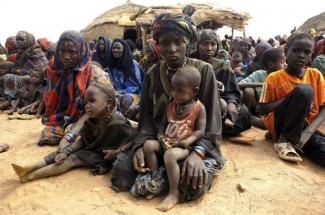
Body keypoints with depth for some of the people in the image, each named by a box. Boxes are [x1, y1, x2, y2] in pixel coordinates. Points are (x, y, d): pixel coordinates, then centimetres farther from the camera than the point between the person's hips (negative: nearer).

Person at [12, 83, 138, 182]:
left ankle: (31, 176, -20)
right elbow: (82, 140, 0)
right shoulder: (91, 122, -3)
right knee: (62, 152, -5)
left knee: (73, 158, -20)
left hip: (103, 155, -8)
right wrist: (66, 151, -15)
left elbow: (135, 139, -23)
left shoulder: (117, 124, -26)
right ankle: (28, 168, -14)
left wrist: (116, 152, -28)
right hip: (90, 149, 8)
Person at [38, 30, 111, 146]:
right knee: (48, 134, -18)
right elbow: (50, 102, 9)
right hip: (62, 120, 6)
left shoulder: (95, 74, -16)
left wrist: (69, 136, -27)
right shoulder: (55, 70, -1)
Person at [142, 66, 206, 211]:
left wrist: (182, 143, -22)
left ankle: (174, 193, -17)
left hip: (184, 147, -6)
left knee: (170, 155, -34)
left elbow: (200, 132, -13)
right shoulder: (171, 106, 9)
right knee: (148, 145, -16)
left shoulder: (199, 108, -7)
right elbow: (163, 125, 13)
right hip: (167, 144, 7)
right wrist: (161, 138, -8)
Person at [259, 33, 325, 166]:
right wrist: (292, 98, -16)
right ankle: (284, 141, -18)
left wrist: (308, 132, -17)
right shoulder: (274, 78, -4)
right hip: (278, 124, -2)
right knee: (303, 90, -28)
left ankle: (295, 141, -4)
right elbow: (263, 109, -6)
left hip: (306, 126, 2)